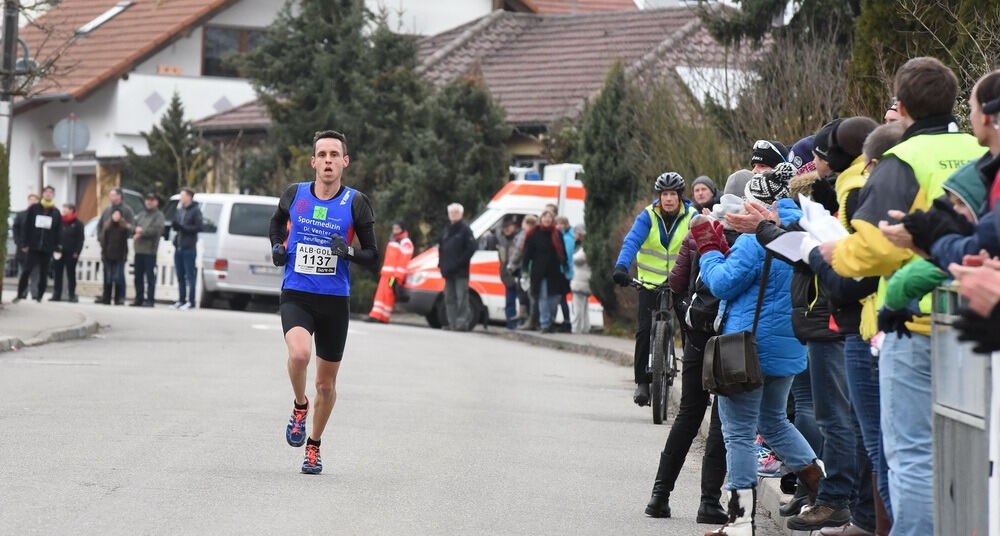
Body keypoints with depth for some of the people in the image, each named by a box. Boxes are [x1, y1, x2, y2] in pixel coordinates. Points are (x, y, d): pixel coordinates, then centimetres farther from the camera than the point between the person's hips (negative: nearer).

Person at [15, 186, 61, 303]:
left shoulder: (56, 212, 8)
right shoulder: (33, 208, 5)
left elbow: (58, 231, 6)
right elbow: (26, 226, 2)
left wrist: (57, 248, -1)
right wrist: (24, 243, -5)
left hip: (47, 249, 1)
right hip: (32, 247, -1)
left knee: (43, 273, 5)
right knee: (27, 270, -8)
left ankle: (39, 296, 12)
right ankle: (20, 294, -5)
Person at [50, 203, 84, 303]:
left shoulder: (77, 224, -1)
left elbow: (80, 239, -4)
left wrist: (76, 252, -11)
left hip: (71, 254, -4)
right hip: (59, 252, 4)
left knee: (71, 274, 1)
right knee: (57, 274, 3)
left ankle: (72, 295, 4)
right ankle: (56, 295, 9)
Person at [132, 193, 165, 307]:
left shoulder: (158, 215, 0)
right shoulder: (141, 215, 20)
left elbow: (157, 230, -14)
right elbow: (134, 226, 14)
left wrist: (142, 232, -9)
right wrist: (135, 234, -8)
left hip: (150, 251, -7)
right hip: (138, 250, 7)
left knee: (150, 276, -6)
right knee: (138, 277, 9)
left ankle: (150, 300, -5)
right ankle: (139, 299, 16)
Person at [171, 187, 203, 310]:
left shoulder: (195, 210, -6)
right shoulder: (179, 210, 15)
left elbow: (198, 227, -12)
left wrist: (182, 227, -18)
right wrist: (175, 225, -4)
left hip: (189, 248, -7)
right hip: (178, 247, 7)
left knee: (190, 275, -5)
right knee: (180, 275, 11)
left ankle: (190, 301, -4)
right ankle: (181, 299, 17)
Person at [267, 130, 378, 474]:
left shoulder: (356, 203, -3)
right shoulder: (294, 195, 0)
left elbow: (373, 256, 0)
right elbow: (277, 223, 23)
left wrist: (348, 252, -20)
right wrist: (277, 247, 3)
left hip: (335, 301, 1)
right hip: (296, 296, -1)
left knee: (326, 384, 10)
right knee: (299, 353, -31)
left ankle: (314, 445, 34)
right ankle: (299, 406, 0)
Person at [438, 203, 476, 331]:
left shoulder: (465, 229, -4)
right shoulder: (446, 230, 18)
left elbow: (471, 248, -11)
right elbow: (441, 248, 24)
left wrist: (460, 262, -16)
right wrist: (441, 263, 10)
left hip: (461, 271, -8)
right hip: (448, 271, 8)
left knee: (461, 297, -11)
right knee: (449, 298, 9)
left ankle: (462, 323, -13)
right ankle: (452, 323, 14)